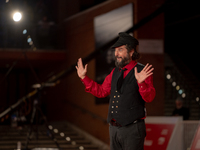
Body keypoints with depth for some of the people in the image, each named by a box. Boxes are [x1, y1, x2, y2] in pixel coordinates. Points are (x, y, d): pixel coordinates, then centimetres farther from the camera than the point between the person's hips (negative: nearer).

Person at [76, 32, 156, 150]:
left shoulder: (142, 71, -9)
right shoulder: (115, 72, 12)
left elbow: (149, 97, -20)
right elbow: (101, 91, 20)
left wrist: (141, 82, -38)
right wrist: (84, 77, 15)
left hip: (132, 129, -7)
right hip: (114, 128, 7)